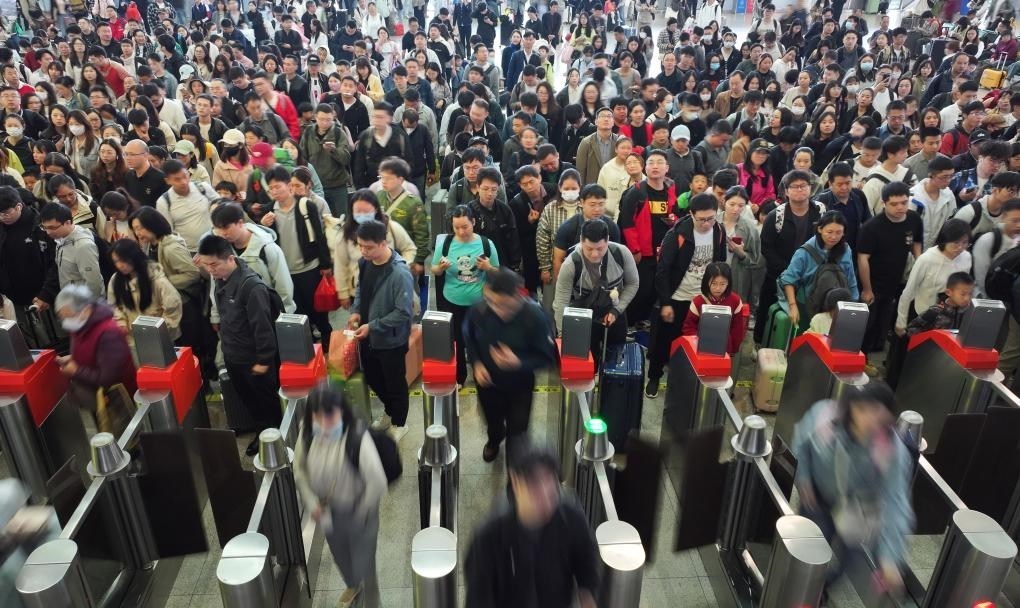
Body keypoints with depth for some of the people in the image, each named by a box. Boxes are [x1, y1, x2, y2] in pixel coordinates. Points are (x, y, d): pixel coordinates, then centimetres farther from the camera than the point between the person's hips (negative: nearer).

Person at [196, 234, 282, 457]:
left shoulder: (252, 286, -28)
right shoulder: (220, 279, -3)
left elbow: (263, 326, -24)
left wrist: (264, 360, -19)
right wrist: (225, 342, 16)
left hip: (254, 358, -7)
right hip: (232, 355, 8)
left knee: (267, 401, 13)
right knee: (249, 400, 22)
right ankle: (262, 432, 40)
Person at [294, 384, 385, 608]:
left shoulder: (357, 438, -34)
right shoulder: (307, 434, -18)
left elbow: (377, 482, -27)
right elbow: (299, 469, 0)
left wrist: (361, 511, -16)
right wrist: (312, 503, -8)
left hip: (357, 512, -5)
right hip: (327, 511, 6)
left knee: (363, 562, 11)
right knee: (340, 556, 30)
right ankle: (353, 586, 63)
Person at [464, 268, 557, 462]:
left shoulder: (535, 317, -32)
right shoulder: (478, 310, -26)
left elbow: (547, 357, -20)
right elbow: (468, 339, -1)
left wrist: (519, 363, -36)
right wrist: (476, 363, -16)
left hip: (519, 386, -3)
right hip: (488, 382, 3)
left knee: (517, 435, 6)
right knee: (493, 421, 30)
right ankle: (494, 441, 67)